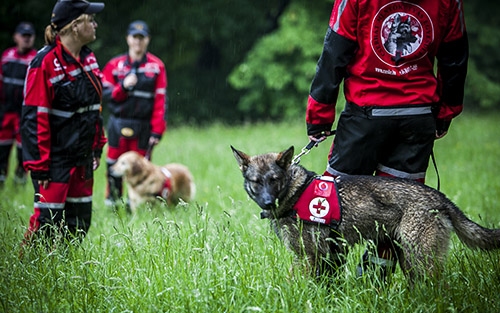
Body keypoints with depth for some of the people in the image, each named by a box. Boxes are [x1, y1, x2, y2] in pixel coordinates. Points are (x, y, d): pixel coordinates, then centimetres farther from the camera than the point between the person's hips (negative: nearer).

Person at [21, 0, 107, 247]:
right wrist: (38, 165, -18)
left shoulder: (88, 58, 9)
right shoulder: (45, 63, -17)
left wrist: (97, 146, 17)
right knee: (48, 219, -8)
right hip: (56, 159, -8)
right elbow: (34, 117, -17)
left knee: (80, 219, 11)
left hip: (82, 159, 8)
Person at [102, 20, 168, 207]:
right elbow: (105, 94, 4)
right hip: (118, 125, 1)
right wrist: (123, 86, -15)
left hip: (143, 127, -1)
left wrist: (157, 130, -7)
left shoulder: (156, 66, 2)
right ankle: (112, 204, 16)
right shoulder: (115, 65, 6)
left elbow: (160, 100, -2)